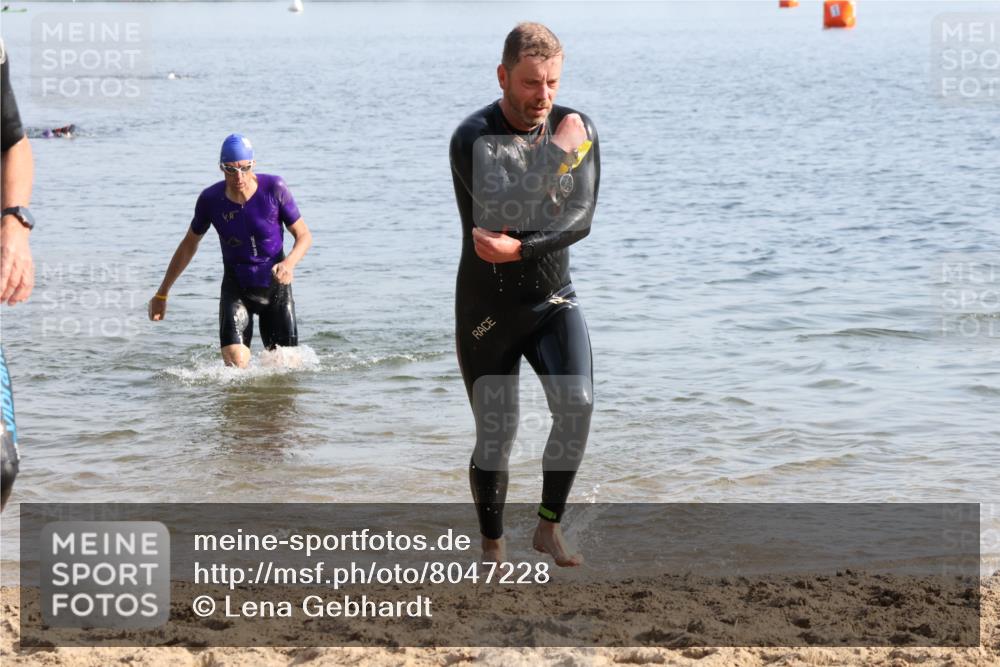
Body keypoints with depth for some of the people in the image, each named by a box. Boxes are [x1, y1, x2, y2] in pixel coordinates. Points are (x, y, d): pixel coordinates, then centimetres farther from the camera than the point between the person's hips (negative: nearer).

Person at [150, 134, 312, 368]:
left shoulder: (274, 188, -15)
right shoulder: (210, 199, -11)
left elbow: (304, 235, -6)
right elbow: (189, 244, 6)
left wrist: (290, 262, -28)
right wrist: (162, 293, 11)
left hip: (275, 286, 0)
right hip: (236, 288, 0)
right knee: (236, 362, -20)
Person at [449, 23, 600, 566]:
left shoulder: (579, 129, -4)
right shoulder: (474, 139, -17)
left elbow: (580, 219, -15)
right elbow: (513, 210, -32)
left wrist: (519, 248, -28)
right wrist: (559, 153, -24)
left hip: (553, 301, 3)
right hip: (487, 311, -3)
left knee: (577, 404, -19)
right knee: (496, 436, 3)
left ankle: (549, 527, -2)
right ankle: (493, 549, 22)